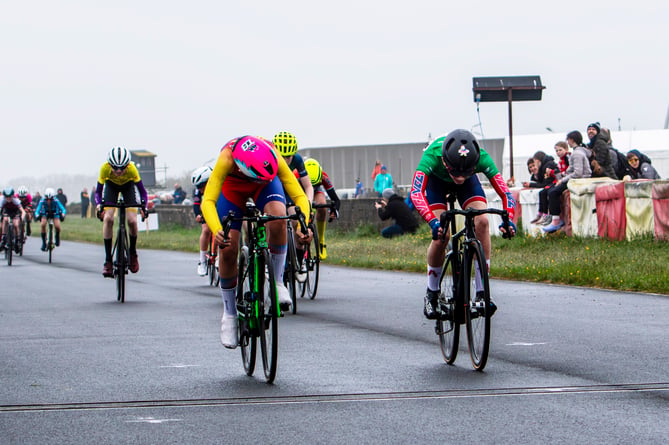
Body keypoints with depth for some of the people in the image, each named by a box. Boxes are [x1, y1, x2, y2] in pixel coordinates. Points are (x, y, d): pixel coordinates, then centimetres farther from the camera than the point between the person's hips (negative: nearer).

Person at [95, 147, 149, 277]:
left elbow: (142, 190, -26)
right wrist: (99, 205, -43)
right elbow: (98, 190, -24)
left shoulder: (131, 168, -37)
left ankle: (133, 253, 10)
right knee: (108, 218, -20)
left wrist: (143, 206, -42)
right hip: (111, 185, 0)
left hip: (128, 185, 0)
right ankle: (108, 260, -14)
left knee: (132, 220, -18)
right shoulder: (105, 168, -35)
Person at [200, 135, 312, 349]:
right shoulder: (226, 159, -42)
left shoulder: (274, 159, -38)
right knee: (228, 250, -10)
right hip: (233, 187, 0)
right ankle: (229, 314, 9)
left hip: (264, 187, 0)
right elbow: (208, 201, -46)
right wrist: (217, 231, -63)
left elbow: (299, 195, -36)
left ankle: (277, 282, -16)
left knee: (278, 217, -33)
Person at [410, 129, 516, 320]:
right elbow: (416, 192, -52)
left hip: (469, 182, 2)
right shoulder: (432, 155, -43)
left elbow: (505, 192, -37)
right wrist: (433, 222, -66)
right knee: (441, 235, -19)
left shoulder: (481, 158, -38)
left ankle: (482, 292, -15)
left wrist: (508, 220, -54)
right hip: (436, 179, -1)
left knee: (482, 221, -23)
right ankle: (432, 294, 4)